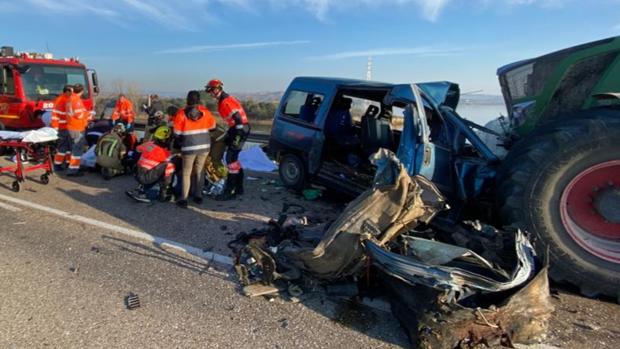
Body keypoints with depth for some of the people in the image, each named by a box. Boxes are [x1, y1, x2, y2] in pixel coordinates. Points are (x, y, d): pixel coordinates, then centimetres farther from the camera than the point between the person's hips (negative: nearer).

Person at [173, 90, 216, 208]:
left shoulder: (181, 113, -5)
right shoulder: (205, 112, 1)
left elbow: (177, 133, -2)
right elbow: (212, 125, 14)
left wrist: (179, 140, 19)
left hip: (189, 147, -2)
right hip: (204, 146, 2)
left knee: (186, 173, 7)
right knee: (199, 171, 15)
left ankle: (183, 199, 5)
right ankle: (198, 196, 21)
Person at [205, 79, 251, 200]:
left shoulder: (226, 101, -15)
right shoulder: (223, 101, 17)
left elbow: (238, 118, -23)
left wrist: (238, 135, -26)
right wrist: (229, 133, 25)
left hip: (240, 129, -11)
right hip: (236, 128, 11)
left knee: (231, 158, -12)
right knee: (234, 158, 15)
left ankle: (229, 191, -9)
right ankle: (239, 188, 24)